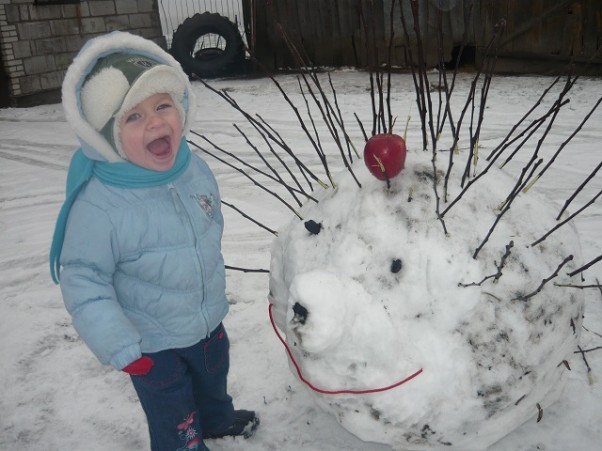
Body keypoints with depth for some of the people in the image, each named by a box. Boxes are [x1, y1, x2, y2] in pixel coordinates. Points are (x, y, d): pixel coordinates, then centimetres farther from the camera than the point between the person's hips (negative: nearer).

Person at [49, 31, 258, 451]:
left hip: (209, 322, 6)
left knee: (214, 380, 33)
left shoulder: (195, 168, -13)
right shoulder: (97, 206, -33)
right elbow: (82, 282, -23)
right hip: (152, 345, -6)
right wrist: (121, 349, -22)